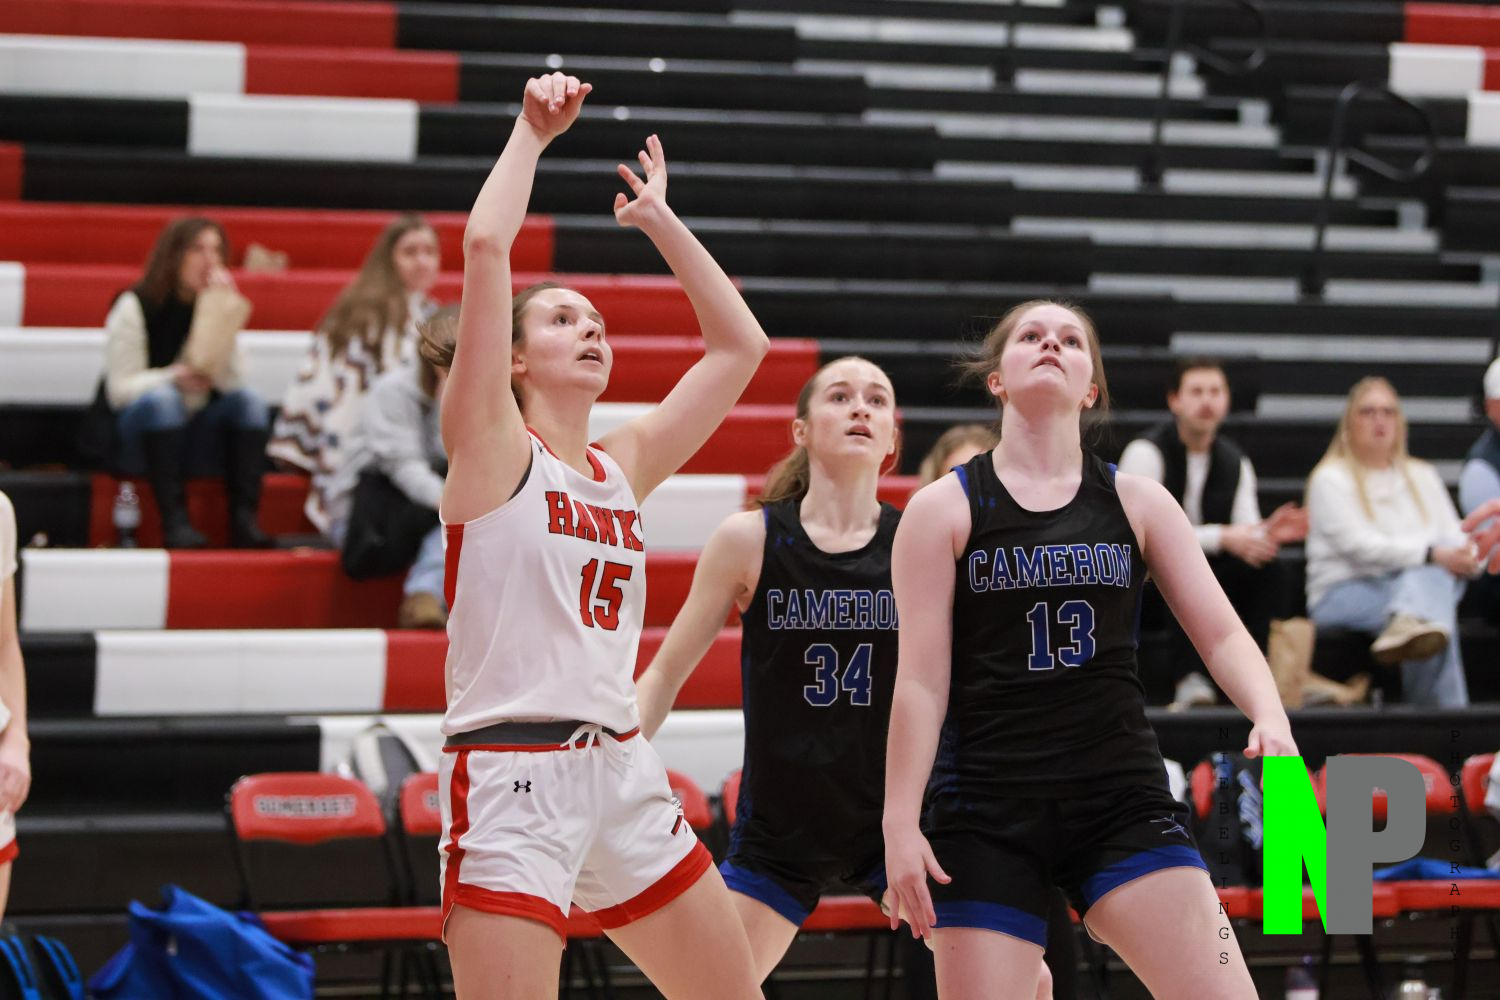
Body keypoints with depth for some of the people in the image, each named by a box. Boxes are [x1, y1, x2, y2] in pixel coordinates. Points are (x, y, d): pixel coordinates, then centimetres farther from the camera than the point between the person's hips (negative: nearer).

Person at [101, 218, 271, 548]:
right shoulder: (135, 307, -6)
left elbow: (231, 381, -11)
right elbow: (120, 389, -13)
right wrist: (174, 377, -30)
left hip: (193, 439, 4)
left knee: (248, 399, -21)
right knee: (162, 397, -34)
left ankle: (244, 518, -30)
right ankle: (174, 520, -40)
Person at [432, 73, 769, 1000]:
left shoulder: (624, 465, 15)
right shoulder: (491, 447, -1)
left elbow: (741, 345, 21)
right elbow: (486, 246, -12)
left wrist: (660, 220, 22)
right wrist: (533, 133, -1)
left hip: (621, 773, 7)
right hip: (511, 775, -7)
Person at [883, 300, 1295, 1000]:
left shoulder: (1137, 503, 8)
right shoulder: (945, 509, 2)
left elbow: (1222, 634, 5)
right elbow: (921, 681, -1)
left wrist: (1271, 718, -15)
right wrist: (900, 823, -8)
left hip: (1122, 802, 2)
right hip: (987, 811, -2)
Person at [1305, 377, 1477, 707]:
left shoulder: (1422, 476, 20)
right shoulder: (1331, 479, 1)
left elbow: (1455, 539, 11)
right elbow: (1360, 546, -14)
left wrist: (1467, 558, -17)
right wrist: (1432, 554, -27)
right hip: (1341, 596, -5)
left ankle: (1407, 624, -64)